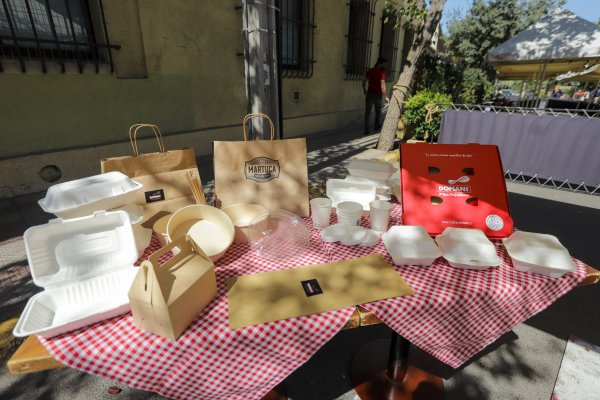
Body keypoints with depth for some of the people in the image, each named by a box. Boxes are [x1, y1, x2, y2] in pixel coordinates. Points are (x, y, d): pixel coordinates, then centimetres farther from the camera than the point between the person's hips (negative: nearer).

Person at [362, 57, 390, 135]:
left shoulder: (370, 70, 3)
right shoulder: (381, 72, -11)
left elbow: (364, 81, 7)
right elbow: (382, 85, -18)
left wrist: (364, 90, 23)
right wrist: (385, 96, -14)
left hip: (369, 94, 3)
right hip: (378, 95, -3)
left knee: (367, 113, 3)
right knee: (378, 111, 19)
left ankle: (366, 130, -3)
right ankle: (377, 126, 35)